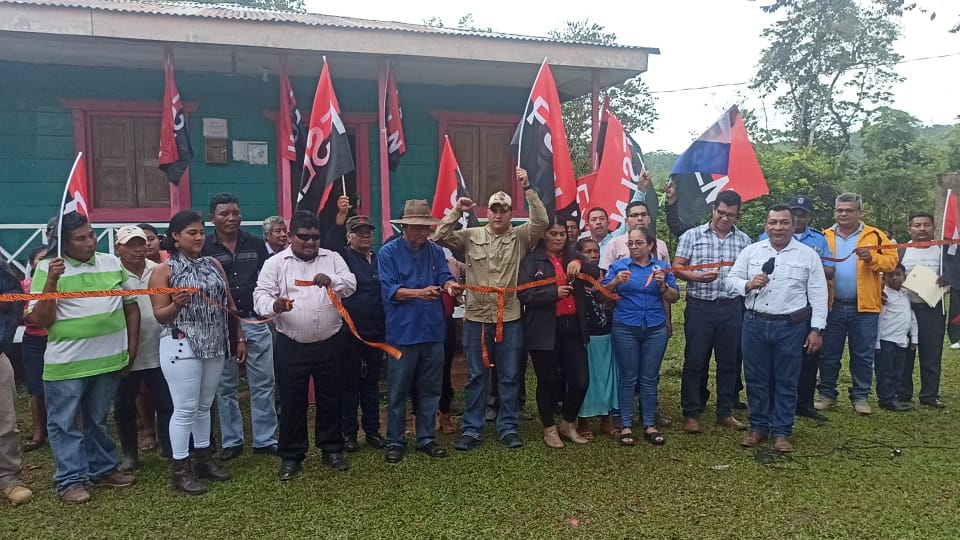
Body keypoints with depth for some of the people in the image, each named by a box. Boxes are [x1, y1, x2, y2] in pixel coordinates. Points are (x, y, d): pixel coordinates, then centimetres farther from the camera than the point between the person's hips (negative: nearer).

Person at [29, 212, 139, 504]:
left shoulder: (112, 263, 5)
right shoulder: (47, 269, -5)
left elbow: (131, 305, 12)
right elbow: (39, 320, -9)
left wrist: (132, 346, 7)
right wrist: (51, 281, -20)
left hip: (109, 358, 3)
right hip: (65, 364, -3)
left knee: (97, 420, 19)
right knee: (65, 423, 6)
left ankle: (103, 469, 31)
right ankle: (71, 480, 17)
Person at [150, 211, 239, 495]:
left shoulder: (213, 264, 10)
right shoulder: (164, 271, -4)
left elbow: (229, 304, 13)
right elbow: (160, 315, -6)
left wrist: (240, 337, 11)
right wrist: (177, 304, -27)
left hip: (215, 346, 5)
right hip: (182, 347, -5)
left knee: (204, 406, 15)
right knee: (185, 410, -1)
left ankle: (204, 457, 28)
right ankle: (181, 470, 10)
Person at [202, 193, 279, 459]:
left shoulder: (256, 244, 5)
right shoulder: (203, 248, -2)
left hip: (256, 321, 2)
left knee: (264, 383, 5)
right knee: (226, 386, 9)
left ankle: (265, 439, 15)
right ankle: (231, 441, 21)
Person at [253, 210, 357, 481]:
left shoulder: (332, 258, 5)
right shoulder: (275, 263, 0)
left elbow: (351, 284, -5)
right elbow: (261, 295, -8)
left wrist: (333, 281, -27)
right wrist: (274, 305, -31)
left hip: (329, 344, 2)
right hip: (291, 346, -1)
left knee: (330, 399, 11)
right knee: (292, 402, 6)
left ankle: (332, 449, 27)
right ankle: (291, 456, 20)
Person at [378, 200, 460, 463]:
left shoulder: (436, 251, 8)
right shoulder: (388, 252, -6)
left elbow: (445, 276, -3)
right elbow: (389, 290, -14)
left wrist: (450, 285, -28)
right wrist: (419, 293, -27)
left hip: (432, 332, 4)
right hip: (403, 333, -4)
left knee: (430, 390, 12)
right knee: (398, 392, 5)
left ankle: (426, 439, 25)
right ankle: (395, 442, 17)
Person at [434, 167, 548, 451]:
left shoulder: (520, 237, 2)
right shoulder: (471, 236, 5)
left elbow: (541, 221, -12)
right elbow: (441, 236, 0)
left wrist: (527, 188, -18)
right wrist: (457, 211, -9)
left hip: (510, 318, 0)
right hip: (476, 317, 1)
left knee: (509, 377, 8)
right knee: (475, 376, 9)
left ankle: (508, 428, 21)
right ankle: (471, 429, 18)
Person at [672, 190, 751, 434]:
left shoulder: (744, 240, 9)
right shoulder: (692, 236, 1)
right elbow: (677, 267, -1)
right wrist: (697, 277, -18)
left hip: (731, 309, 3)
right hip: (700, 307, -2)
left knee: (728, 362, 10)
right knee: (695, 362, 2)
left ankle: (725, 413, 23)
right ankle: (691, 414, 12)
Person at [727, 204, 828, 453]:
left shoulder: (808, 255, 2)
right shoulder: (751, 251, 7)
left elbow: (818, 295, 1)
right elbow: (731, 279, 7)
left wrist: (816, 329, -4)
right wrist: (748, 284, -15)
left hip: (791, 327, -1)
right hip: (755, 324, 2)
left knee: (786, 381, 6)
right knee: (756, 378, 9)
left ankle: (781, 431, 18)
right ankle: (758, 427, 23)